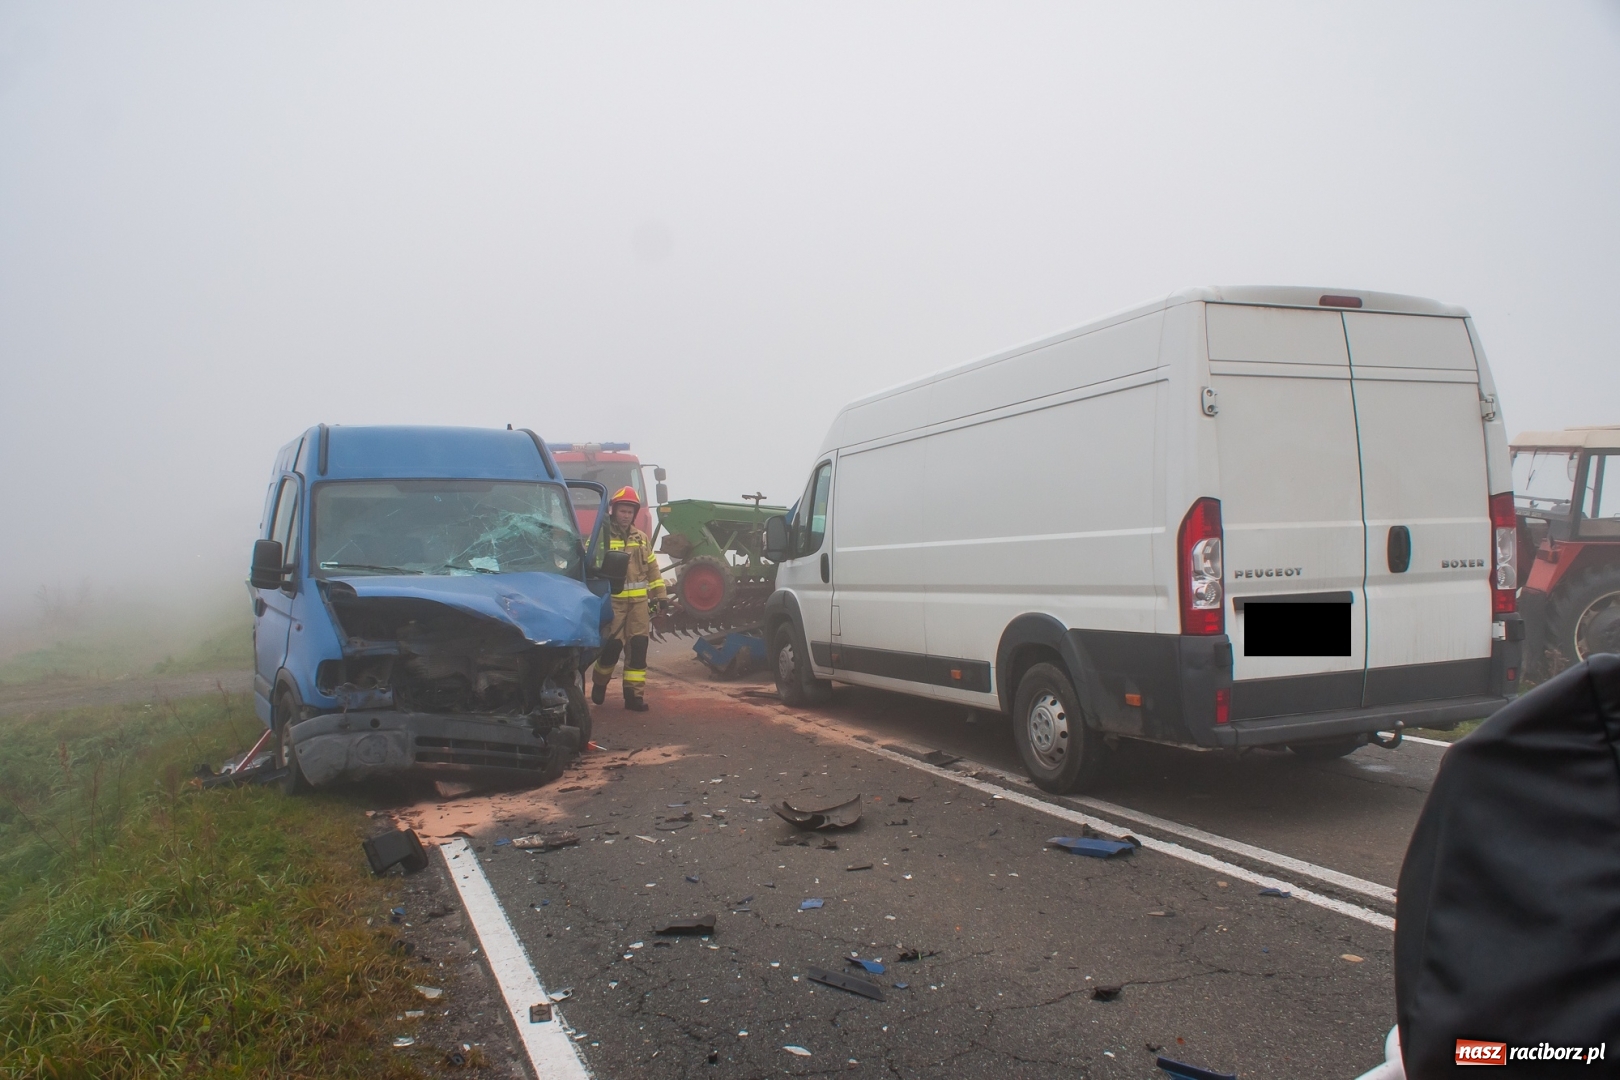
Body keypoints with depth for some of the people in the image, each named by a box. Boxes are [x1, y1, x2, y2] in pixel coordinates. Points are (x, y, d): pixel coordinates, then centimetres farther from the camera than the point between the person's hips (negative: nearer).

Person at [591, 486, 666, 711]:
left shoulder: (641, 538, 14)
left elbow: (653, 569, 18)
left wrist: (659, 596, 14)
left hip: (638, 602, 4)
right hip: (612, 601, -4)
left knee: (638, 647, 0)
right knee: (612, 645, -5)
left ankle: (634, 694, 6)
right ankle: (599, 683, 22)